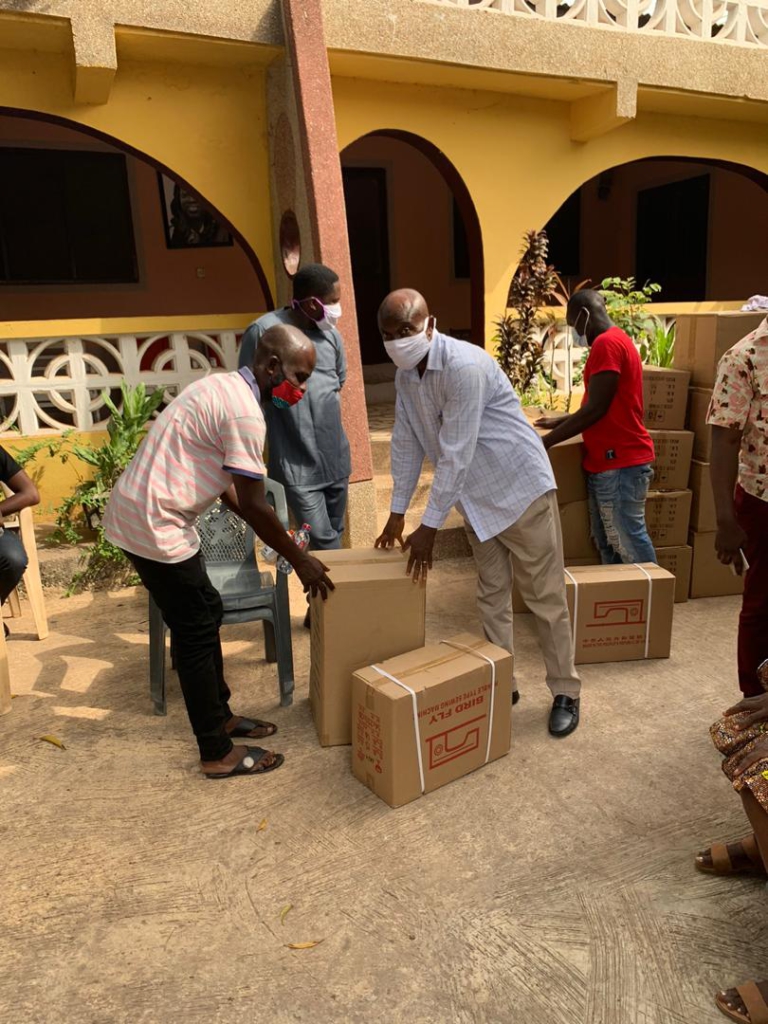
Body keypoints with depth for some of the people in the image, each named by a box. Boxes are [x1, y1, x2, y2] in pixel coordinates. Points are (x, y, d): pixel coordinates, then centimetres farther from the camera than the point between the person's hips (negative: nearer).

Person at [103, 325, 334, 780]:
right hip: (153, 524, -10)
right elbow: (254, 505, -19)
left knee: (205, 612, 17)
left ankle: (219, 716, 32)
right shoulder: (245, 411, -20)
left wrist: (278, 535, 18)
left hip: (144, 512, 10)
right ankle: (218, 753, 13)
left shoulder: (224, 388, 12)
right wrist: (300, 560, -7)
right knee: (197, 631, 0)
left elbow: (222, 479, 18)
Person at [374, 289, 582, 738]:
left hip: (521, 487, -7)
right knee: (492, 596, 13)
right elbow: (406, 443, 8)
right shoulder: (405, 374, 0)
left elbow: (456, 454, -27)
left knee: (545, 596, 1)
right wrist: (397, 513, 8)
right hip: (476, 497, 7)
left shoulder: (464, 365, -26)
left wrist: (429, 527, -22)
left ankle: (566, 692, 15)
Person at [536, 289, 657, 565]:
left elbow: (596, 408, -19)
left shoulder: (606, 343, -14)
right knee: (607, 543, 12)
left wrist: (546, 441, -14)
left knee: (629, 541, -4)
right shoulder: (615, 342, 19)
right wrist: (560, 422, 26)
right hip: (608, 462, 10)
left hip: (620, 463, -10)